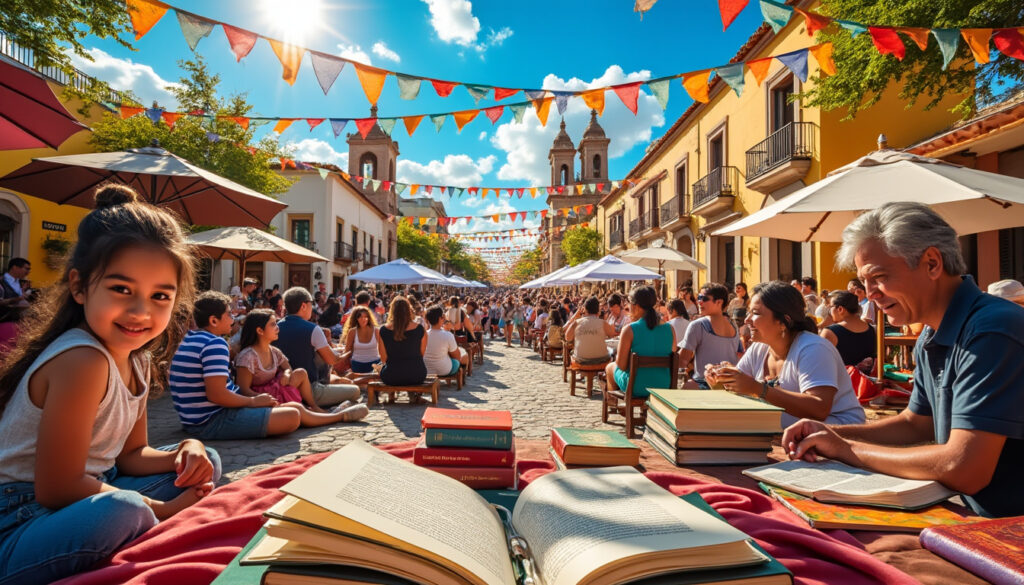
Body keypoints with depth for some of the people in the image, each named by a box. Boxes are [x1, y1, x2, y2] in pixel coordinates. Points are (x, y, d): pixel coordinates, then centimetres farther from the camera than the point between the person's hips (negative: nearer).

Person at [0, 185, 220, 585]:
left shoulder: (138, 359, 1)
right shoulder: (82, 361, -27)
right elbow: (56, 489, -24)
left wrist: (186, 452, -12)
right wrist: (159, 508, -18)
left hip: (78, 500, 9)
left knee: (206, 462, 11)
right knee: (124, 509, -37)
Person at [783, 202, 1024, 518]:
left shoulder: (992, 331, -23)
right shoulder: (931, 338, 4)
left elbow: (963, 470, -28)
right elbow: (915, 423, 14)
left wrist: (846, 449, -16)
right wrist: (831, 432, -2)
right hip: (972, 512, 7)